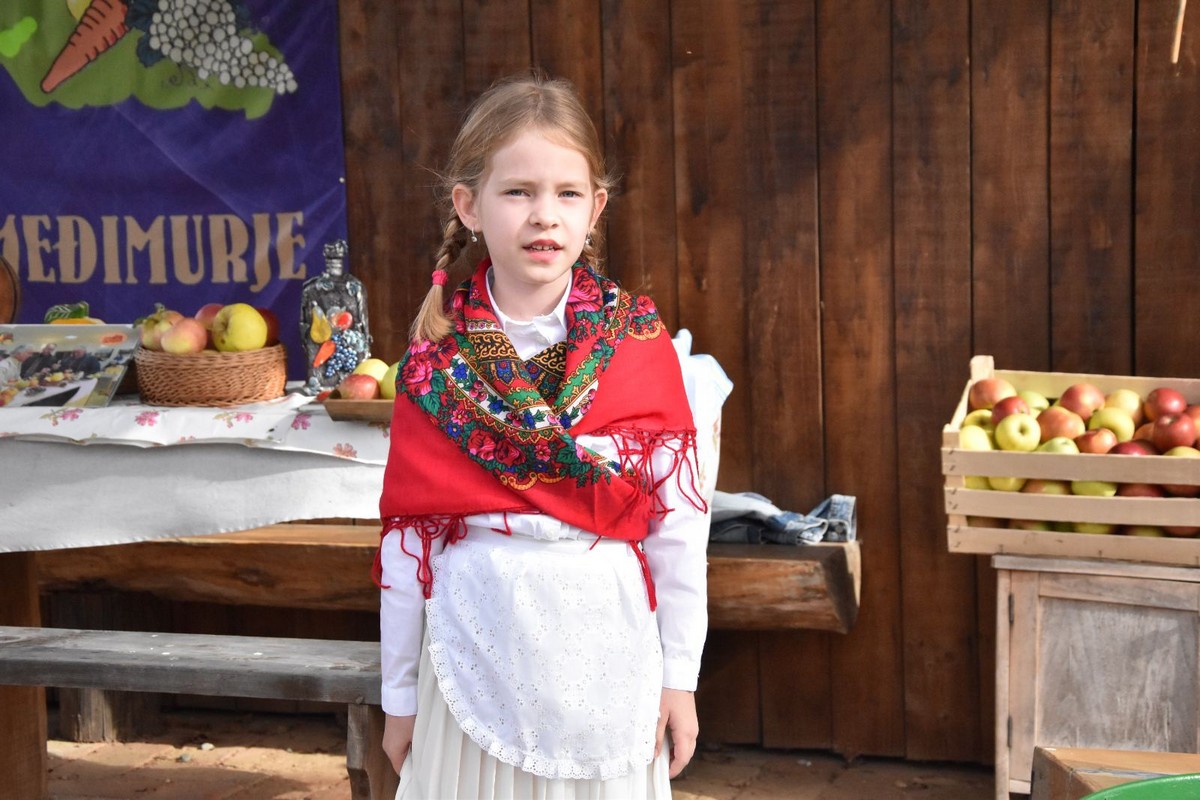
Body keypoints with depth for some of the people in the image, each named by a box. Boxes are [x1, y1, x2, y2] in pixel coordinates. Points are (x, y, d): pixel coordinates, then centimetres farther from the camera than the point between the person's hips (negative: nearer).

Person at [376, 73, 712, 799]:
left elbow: (679, 521, -1)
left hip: (606, 666, 0)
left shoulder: (641, 346, -4)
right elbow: (406, 535, 2)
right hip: (475, 661, 0)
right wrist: (400, 691, 6)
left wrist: (679, 676, 0)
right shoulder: (435, 367, -3)